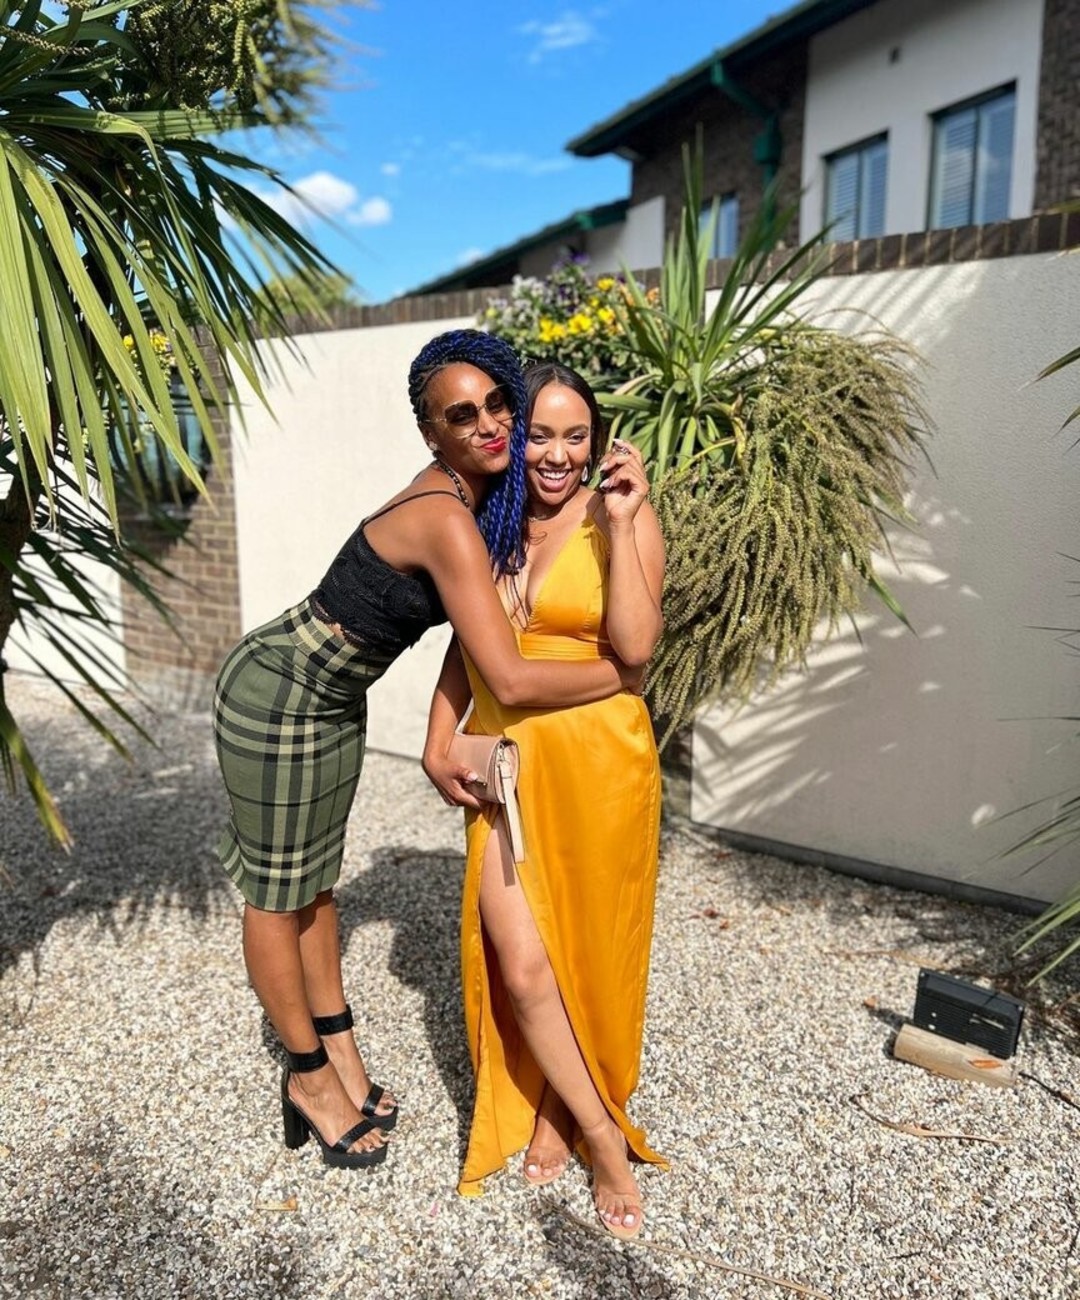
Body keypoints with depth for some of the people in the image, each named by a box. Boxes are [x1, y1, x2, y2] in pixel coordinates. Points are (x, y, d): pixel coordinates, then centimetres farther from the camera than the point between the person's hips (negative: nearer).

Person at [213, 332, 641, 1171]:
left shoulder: (478, 498, -2)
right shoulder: (448, 519, -29)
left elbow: (473, 633, 6)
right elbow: (511, 681, -30)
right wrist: (623, 675, -18)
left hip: (334, 699, 9)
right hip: (280, 697, -9)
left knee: (315, 879, 19)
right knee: (278, 894, 11)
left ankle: (342, 1054, 35)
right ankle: (311, 1077, 28)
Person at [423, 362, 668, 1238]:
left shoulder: (625, 518, -4)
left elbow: (635, 645, -17)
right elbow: (465, 649, 12)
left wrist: (619, 523, -18)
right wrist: (439, 745, 2)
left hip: (598, 760, -3)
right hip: (506, 763, 4)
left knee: (585, 946, 10)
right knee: (520, 961, -1)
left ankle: (557, 1110, 36)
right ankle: (604, 1139, 21)